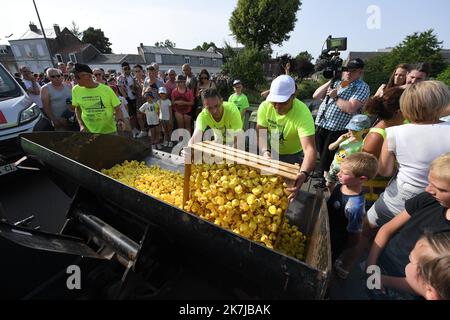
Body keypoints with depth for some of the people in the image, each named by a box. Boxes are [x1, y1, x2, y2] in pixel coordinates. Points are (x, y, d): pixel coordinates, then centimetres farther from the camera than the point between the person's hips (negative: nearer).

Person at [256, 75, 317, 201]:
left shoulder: (303, 113, -34)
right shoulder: (265, 106, -22)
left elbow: (310, 149, -42)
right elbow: (260, 134, -16)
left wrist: (304, 173, -60)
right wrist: (265, 152, -36)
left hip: (293, 155, -3)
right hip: (272, 152, 3)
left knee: (290, 186, 7)